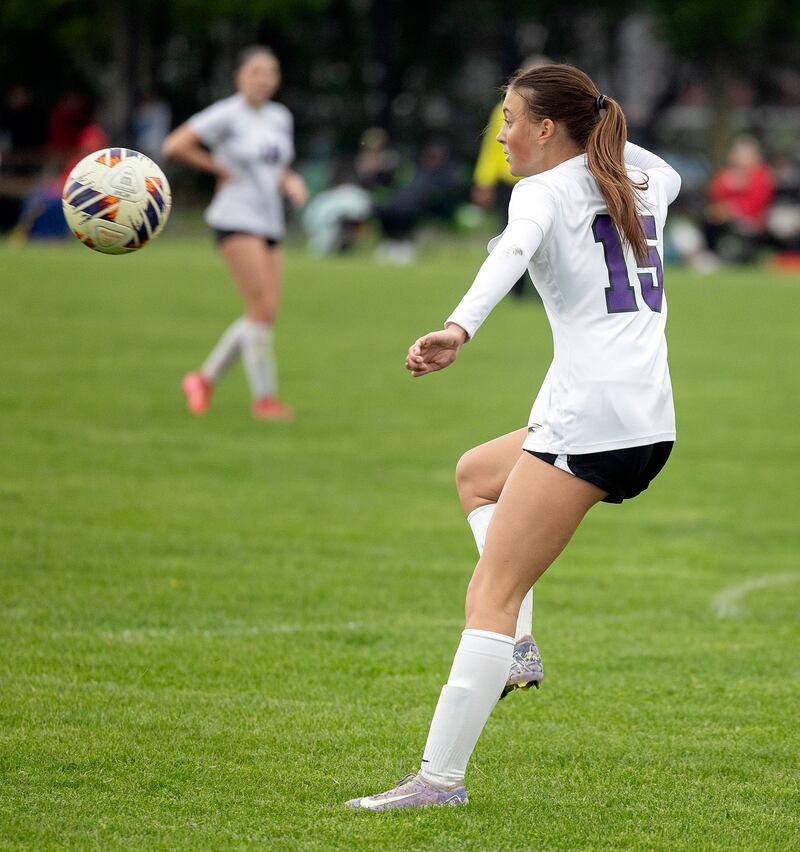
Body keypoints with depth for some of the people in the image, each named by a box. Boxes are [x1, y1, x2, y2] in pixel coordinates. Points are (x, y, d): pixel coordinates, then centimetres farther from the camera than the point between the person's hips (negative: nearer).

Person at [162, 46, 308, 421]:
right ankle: (264, 397, -8)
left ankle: (204, 378, 17)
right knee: (261, 308, -14)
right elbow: (174, 145, -13)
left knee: (265, 315, 4)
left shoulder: (280, 118, 13)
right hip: (236, 218, -8)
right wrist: (219, 167, -7)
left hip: (270, 221, 8)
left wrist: (291, 182, 4)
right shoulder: (227, 115, -8)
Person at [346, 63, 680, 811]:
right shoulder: (641, 177, 17)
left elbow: (512, 254, -29)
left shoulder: (546, 190, -5)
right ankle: (511, 651, 15)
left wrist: (459, 329, -44)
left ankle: (440, 776, -15)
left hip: (589, 416, -9)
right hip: (651, 420, 9)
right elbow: (666, 178, 44)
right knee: (476, 472, 30)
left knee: (490, 594, -9)